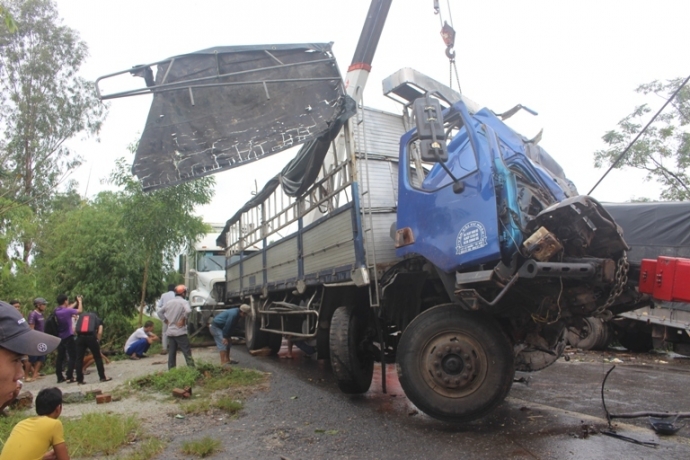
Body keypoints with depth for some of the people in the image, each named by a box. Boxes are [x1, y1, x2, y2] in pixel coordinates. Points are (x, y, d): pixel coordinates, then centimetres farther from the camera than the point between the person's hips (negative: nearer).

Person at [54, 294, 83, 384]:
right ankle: (69, 377, -6)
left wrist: (76, 302, 26)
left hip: (60, 337, 7)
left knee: (60, 357, 13)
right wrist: (79, 301, 11)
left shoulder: (57, 311, 2)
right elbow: (79, 311, -3)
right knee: (72, 357, -2)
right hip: (68, 337, -7)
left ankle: (60, 377, 17)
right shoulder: (67, 311, -17)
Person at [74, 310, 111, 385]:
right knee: (97, 357, 10)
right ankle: (102, 377, 13)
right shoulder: (97, 319, 23)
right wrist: (97, 341, 17)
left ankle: (80, 380, 13)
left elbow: (75, 330, 15)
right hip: (91, 337, -2)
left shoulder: (80, 316, 28)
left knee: (79, 359, 11)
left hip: (80, 337, 2)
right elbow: (100, 332, 8)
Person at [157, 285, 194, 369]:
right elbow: (188, 311, -29)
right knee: (187, 352, -2)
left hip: (170, 332, 6)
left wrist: (165, 321, 13)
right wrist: (183, 319, -16)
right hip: (180, 332, -6)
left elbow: (160, 312, 17)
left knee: (171, 353, 11)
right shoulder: (184, 302, -9)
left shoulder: (168, 302, 10)